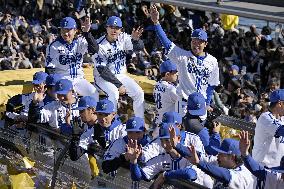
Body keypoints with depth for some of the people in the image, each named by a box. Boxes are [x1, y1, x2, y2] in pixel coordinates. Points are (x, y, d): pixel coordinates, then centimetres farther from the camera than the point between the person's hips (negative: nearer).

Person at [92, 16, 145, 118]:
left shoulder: (123, 38, -4)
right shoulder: (100, 45, -16)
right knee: (113, 93, -32)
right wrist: (119, 85, -23)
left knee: (139, 93, -11)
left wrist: (135, 39, -45)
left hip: (121, 76, 5)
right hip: (103, 77, -5)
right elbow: (102, 71, -19)